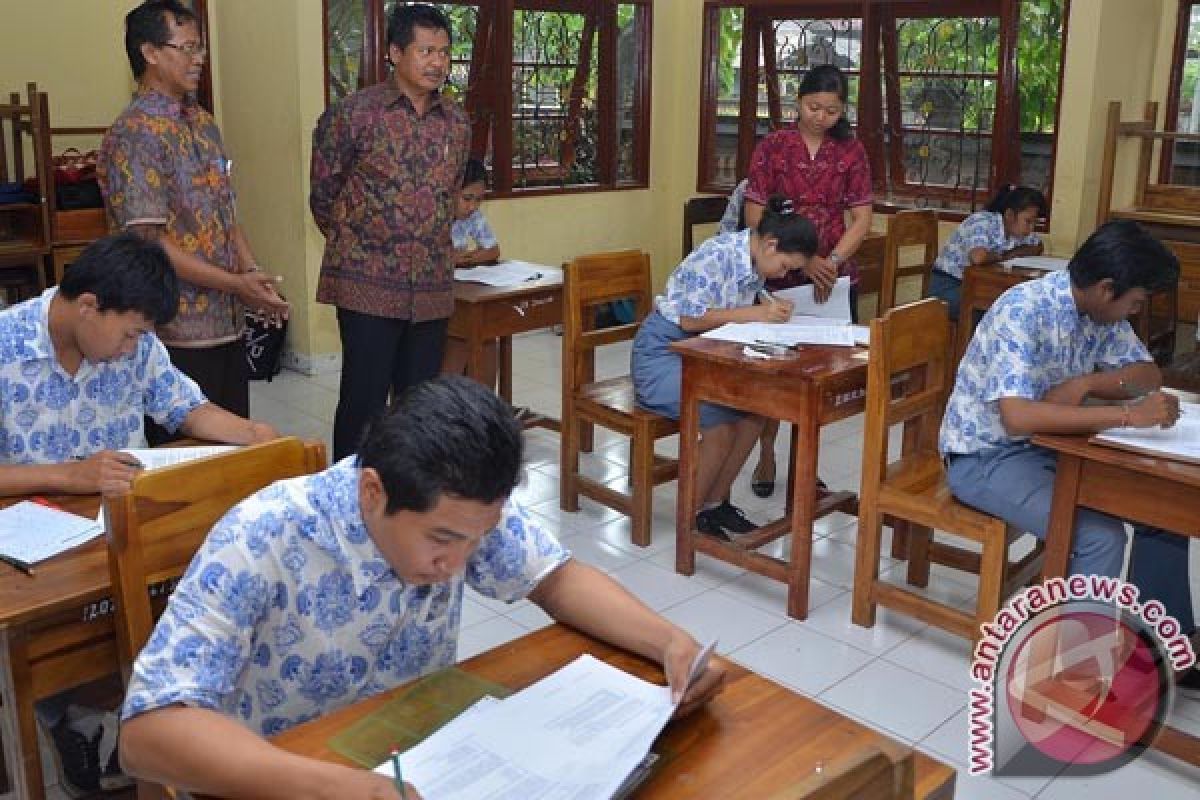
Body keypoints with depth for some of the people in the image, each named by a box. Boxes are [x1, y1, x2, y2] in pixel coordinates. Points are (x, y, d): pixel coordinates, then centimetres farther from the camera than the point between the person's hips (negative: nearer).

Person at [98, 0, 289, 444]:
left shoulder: (203, 123, 12)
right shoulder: (136, 134, -14)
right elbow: (146, 243, -19)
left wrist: (254, 274, 1)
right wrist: (235, 284, -19)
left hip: (229, 323, 8)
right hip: (179, 334, -8)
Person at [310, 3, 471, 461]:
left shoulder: (457, 122, 7)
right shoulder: (353, 113, -7)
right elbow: (323, 195, 3)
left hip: (433, 287, 5)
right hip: (368, 285, -4)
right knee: (364, 399, 1)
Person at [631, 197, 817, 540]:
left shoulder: (757, 263, 2)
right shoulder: (717, 255, -23)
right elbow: (690, 319, -25)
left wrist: (770, 314, -10)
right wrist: (754, 313, -25)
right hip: (662, 353, -8)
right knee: (722, 420, -24)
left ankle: (715, 501, 4)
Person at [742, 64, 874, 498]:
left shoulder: (851, 151, 3)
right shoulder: (772, 147, -2)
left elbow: (862, 218, 0)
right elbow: (755, 216, -6)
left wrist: (832, 261, -15)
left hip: (834, 277, 2)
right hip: (781, 273, -1)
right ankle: (766, 453, 24)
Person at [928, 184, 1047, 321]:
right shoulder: (982, 222, -23)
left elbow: (1038, 247, 15)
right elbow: (978, 257, -41)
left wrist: (1014, 254, -6)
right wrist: (1002, 256, -18)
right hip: (948, 286, -8)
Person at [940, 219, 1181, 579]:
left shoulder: (1100, 309, -2)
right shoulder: (1022, 311, -27)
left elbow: (1150, 375, 3)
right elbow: (1017, 417, -38)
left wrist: (1083, 384, -18)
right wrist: (1129, 414, -38)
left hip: (1050, 445, 8)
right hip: (987, 457, -8)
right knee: (1101, 536, -24)